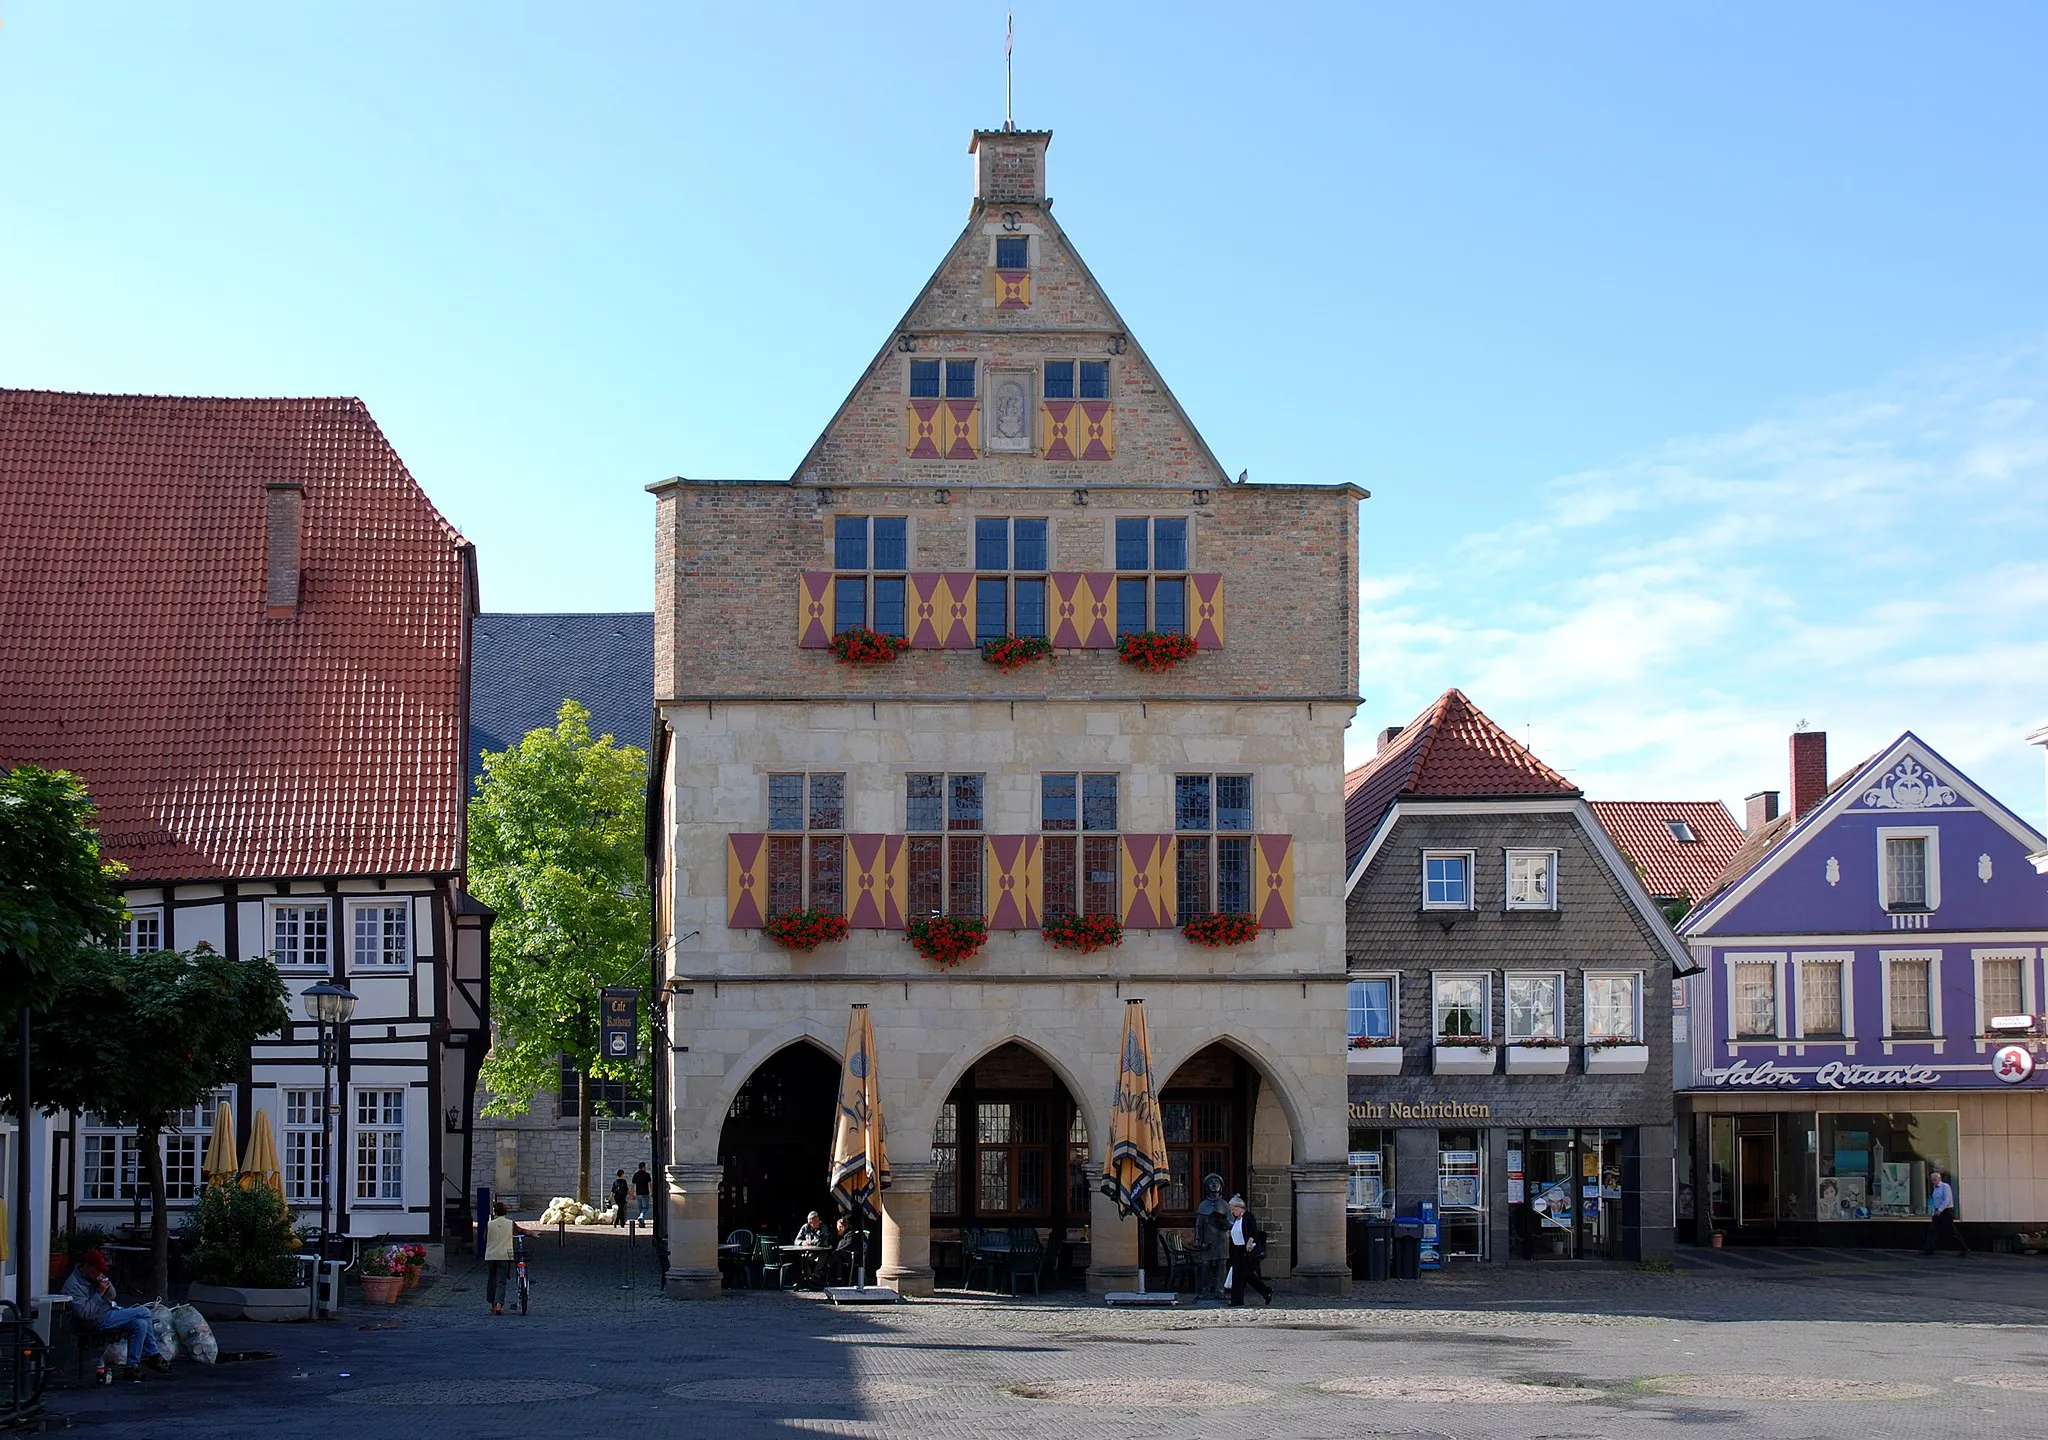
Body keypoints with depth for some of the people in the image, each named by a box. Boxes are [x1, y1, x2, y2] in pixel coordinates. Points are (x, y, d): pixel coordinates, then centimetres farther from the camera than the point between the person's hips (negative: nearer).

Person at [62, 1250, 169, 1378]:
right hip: (98, 1321, -9)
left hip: (110, 1311, 9)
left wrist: (108, 1286, -6)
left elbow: (112, 1297, 16)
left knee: (141, 1324, -11)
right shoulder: (73, 1285, -15)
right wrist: (99, 1293, -22)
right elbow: (84, 1313, -24)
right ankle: (153, 1356, -6)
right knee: (143, 1313, -17)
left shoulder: (95, 1276, 11)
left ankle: (131, 1366, -6)